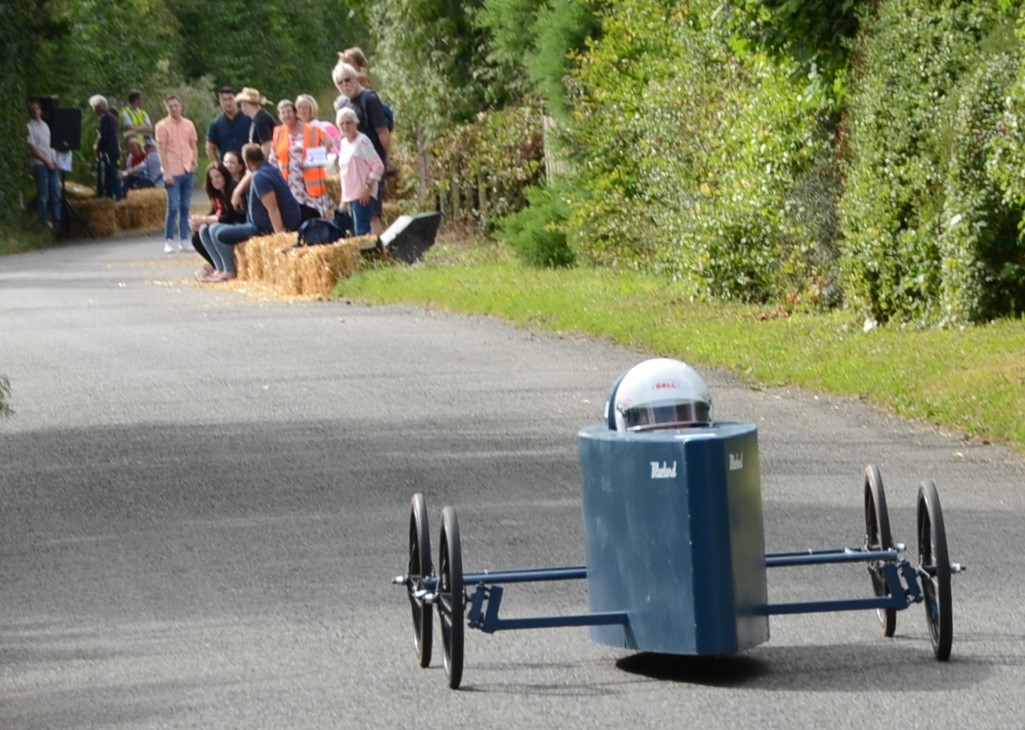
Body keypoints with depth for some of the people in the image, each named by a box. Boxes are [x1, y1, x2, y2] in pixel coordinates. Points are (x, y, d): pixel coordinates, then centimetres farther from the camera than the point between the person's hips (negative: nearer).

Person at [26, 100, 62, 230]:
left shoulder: (45, 125, 15)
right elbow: (33, 149, -10)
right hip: (40, 164, -6)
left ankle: (57, 219, 8)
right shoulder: (29, 127, -6)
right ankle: (43, 220, 2)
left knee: (56, 193, 5)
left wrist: (55, 161, 3)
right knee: (43, 194, -5)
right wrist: (47, 161, -11)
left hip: (52, 164, 6)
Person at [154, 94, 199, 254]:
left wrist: (195, 162, -1)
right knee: (173, 207, -8)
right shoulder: (162, 126, -3)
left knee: (185, 206, 6)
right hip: (172, 173, -4)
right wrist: (166, 172, -12)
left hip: (188, 171, 4)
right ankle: (169, 241, -1)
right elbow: (161, 150, -6)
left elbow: (194, 146, 17)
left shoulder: (188, 125, 10)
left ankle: (184, 240, 11)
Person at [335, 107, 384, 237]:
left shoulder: (362, 141, -9)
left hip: (363, 195, -8)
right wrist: (344, 197, 17)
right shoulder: (343, 143, 15)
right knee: (356, 231, 8)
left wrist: (367, 187, -17)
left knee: (362, 231, -15)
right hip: (350, 195, 8)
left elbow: (378, 166, -13)